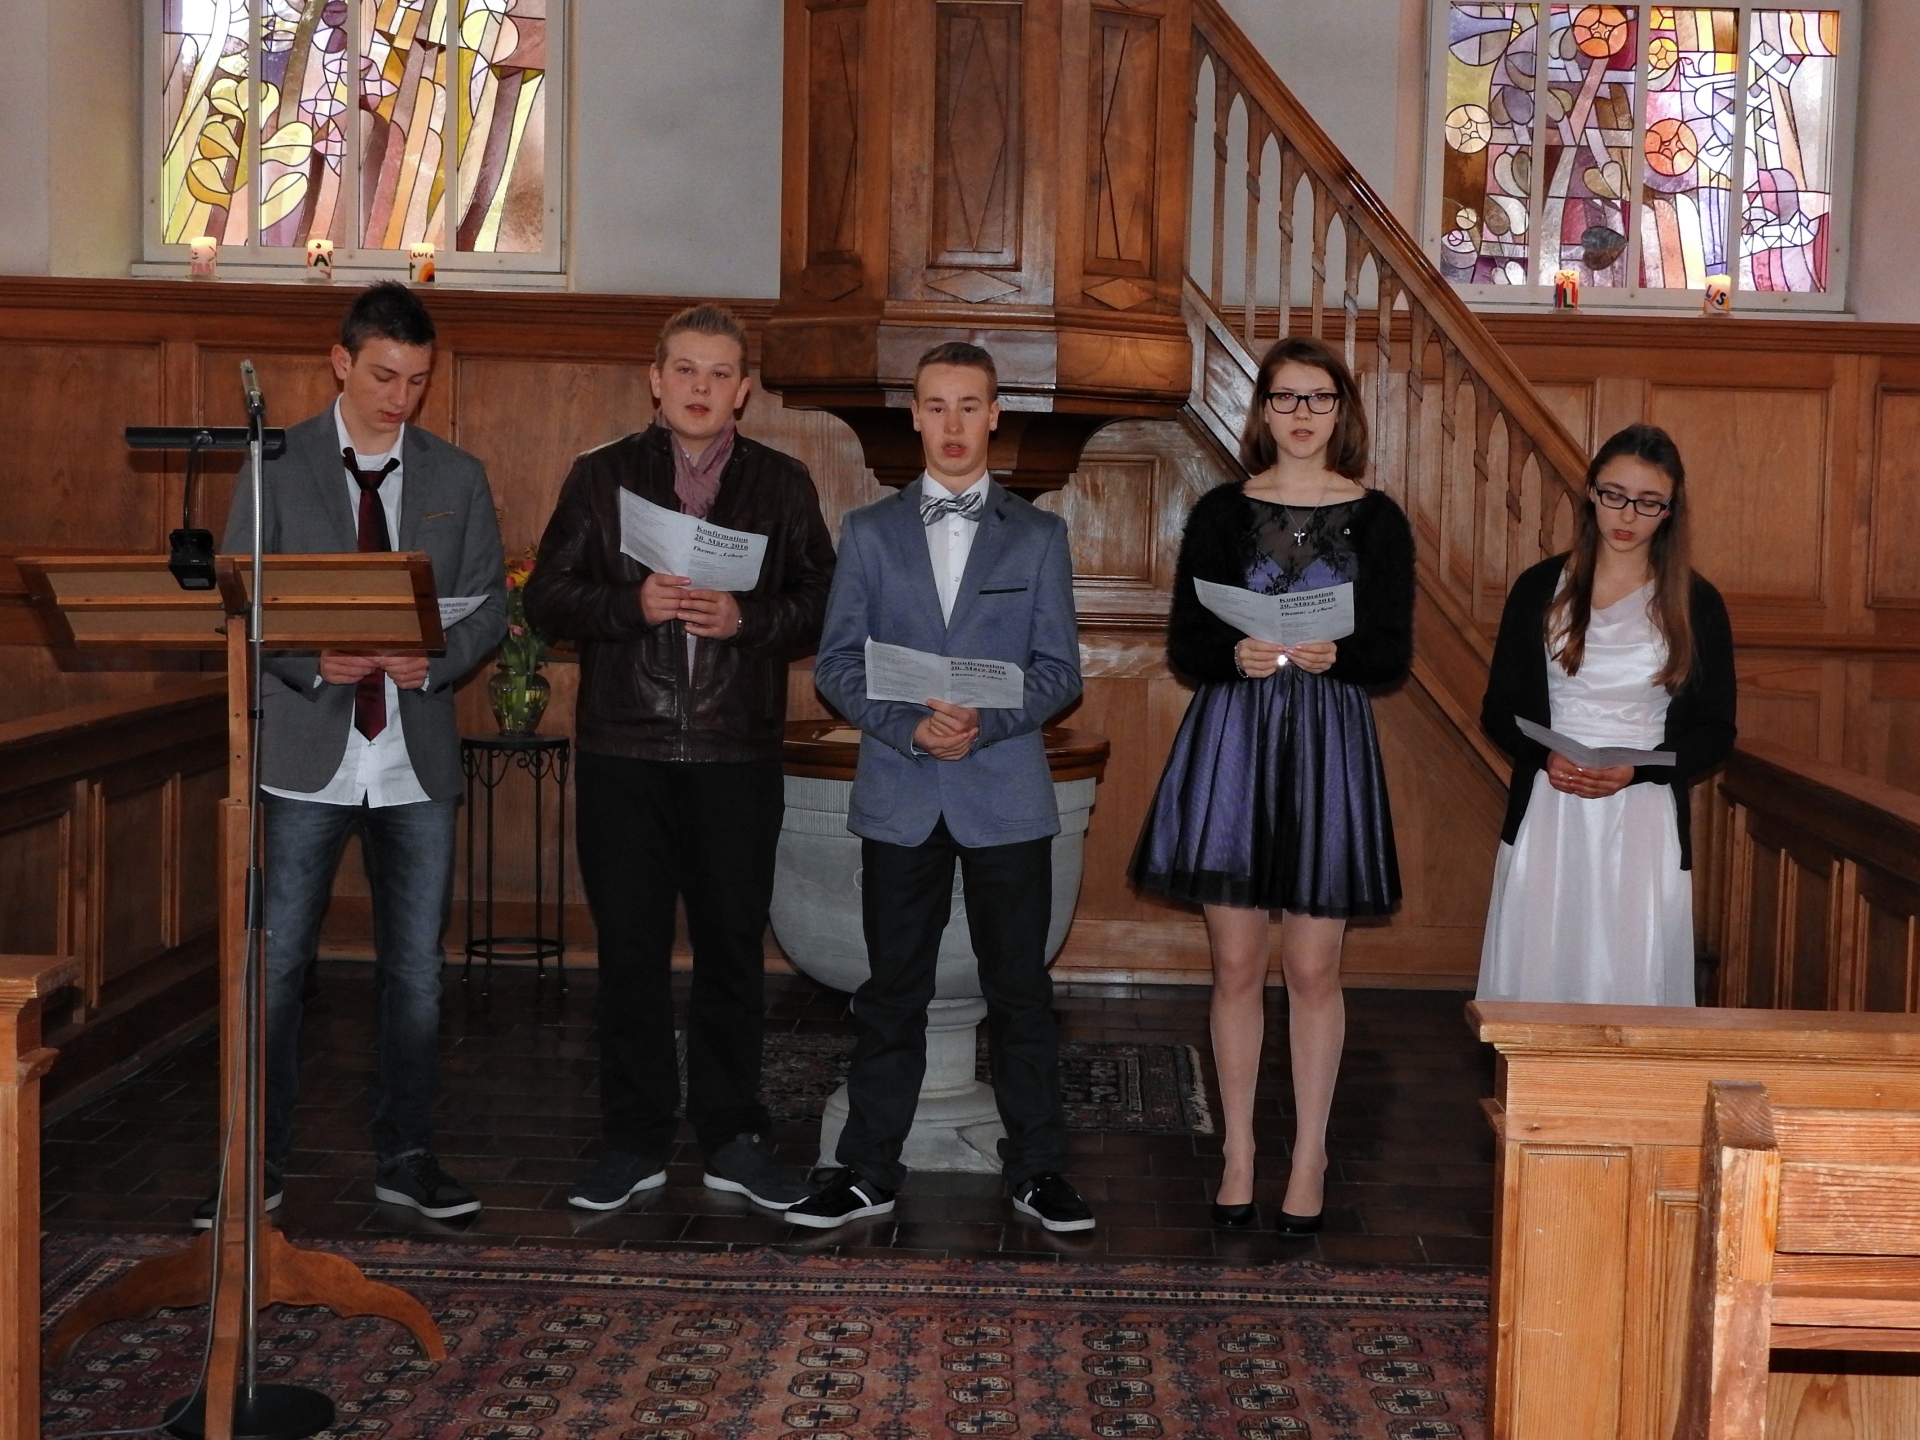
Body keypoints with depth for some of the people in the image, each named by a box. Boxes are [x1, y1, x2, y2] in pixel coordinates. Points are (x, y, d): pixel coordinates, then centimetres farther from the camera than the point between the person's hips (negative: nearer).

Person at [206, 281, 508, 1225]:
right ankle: (259, 1160, 11)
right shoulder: (279, 465, 2)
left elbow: (490, 604, 7)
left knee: (415, 969, 8)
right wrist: (315, 661, -17)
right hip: (307, 754, -2)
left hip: (418, 758, 2)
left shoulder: (457, 478, 9)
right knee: (275, 962, -1)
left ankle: (405, 1157, 19)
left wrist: (433, 661, -13)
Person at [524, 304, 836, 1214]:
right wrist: (632, 603, -13)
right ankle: (634, 1143, 15)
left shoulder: (783, 484, 8)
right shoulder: (600, 477, 8)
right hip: (622, 753, 0)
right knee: (630, 951, 5)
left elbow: (822, 603, 4)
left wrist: (747, 618, -13)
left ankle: (733, 1139, 17)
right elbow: (546, 599, 3)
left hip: (737, 755, 0)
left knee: (733, 949, 6)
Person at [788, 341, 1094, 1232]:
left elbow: (1059, 669, 2)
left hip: (1006, 793, 0)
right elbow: (836, 663, 3)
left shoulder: (1039, 536, 8)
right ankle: (869, 1171, 15)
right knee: (892, 989, 6)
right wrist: (910, 726, -14)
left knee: (1020, 987, 4)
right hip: (898, 793, 1)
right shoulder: (868, 532, 9)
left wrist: (984, 723, -15)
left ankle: (1036, 1168, 15)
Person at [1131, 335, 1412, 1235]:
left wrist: (1334, 655, -19)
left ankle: (1310, 1158, 14)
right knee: (1236, 965, 4)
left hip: (1329, 748, 0)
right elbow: (1184, 645, 2)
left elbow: (1393, 654, 1)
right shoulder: (1222, 512, 6)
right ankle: (1238, 1153, 15)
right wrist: (1237, 654, -18)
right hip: (1231, 743, 1)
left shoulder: (1376, 520, 5)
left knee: (1313, 967, 2)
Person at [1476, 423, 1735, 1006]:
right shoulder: (1541, 588, 6)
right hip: (1547, 817, 1)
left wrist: (1634, 771, -12)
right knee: (1536, 974, 0)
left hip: (1643, 822, -1)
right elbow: (1499, 710, 8)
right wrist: (1545, 757, -12)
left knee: (1631, 979, -4)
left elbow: (1715, 732, 5)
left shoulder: (1695, 603, 4)